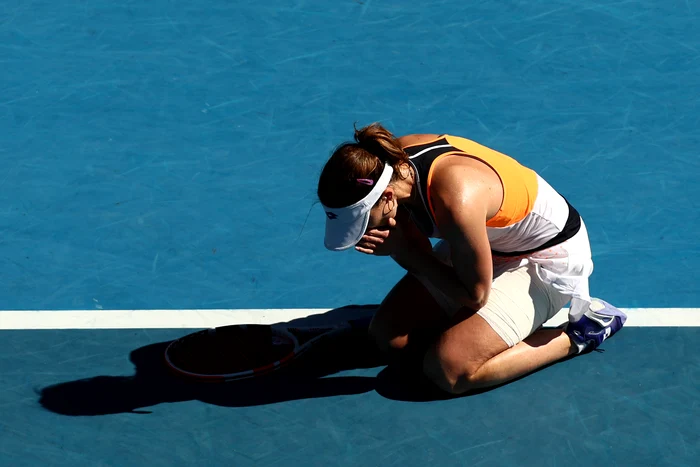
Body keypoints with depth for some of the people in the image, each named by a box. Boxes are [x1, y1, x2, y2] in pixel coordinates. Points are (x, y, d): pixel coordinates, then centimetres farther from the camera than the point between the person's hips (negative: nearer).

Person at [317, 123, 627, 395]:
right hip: (492, 242, 8)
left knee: (448, 370, -22)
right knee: (388, 335, -1)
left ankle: (577, 336, -4)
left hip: (548, 261, -8)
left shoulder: (456, 203, -41)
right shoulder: (392, 161, -17)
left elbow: (474, 295, -25)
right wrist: (397, 247, -25)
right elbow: (416, 249, -2)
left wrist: (401, 250, -25)